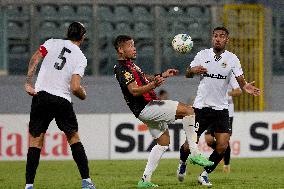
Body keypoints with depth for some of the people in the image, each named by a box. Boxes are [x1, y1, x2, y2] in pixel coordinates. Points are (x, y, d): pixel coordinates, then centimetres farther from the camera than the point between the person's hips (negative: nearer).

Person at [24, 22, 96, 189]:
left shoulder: (53, 43, 9)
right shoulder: (81, 58, 4)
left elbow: (35, 59, -7)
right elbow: (75, 87, -7)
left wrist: (28, 83, -7)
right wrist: (84, 95, 14)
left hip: (41, 95, 1)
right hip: (62, 100, -1)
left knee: (35, 141, 5)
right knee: (74, 138, 15)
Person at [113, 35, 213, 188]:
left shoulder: (130, 64, 17)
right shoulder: (122, 69, -15)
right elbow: (134, 91, -26)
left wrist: (162, 75, 27)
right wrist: (153, 85, -41)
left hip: (149, 107, 11)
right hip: (145, 108, -11)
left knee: (163, 141, 16)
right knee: (188, 110, -16)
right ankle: (194, 153, -15)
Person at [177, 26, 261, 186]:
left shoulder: (232, 59, -1)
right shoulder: (202, 55, 1)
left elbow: (241, 80, -8)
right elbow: (188, 74, 12)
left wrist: (246, 87, -31)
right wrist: (193, 70, -12)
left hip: (221, 108, 1)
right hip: (201, 106, -1)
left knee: (222, 146, -10)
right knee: (190, 144, -2)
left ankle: (205, 175, 9)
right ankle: (182, 163, 32)